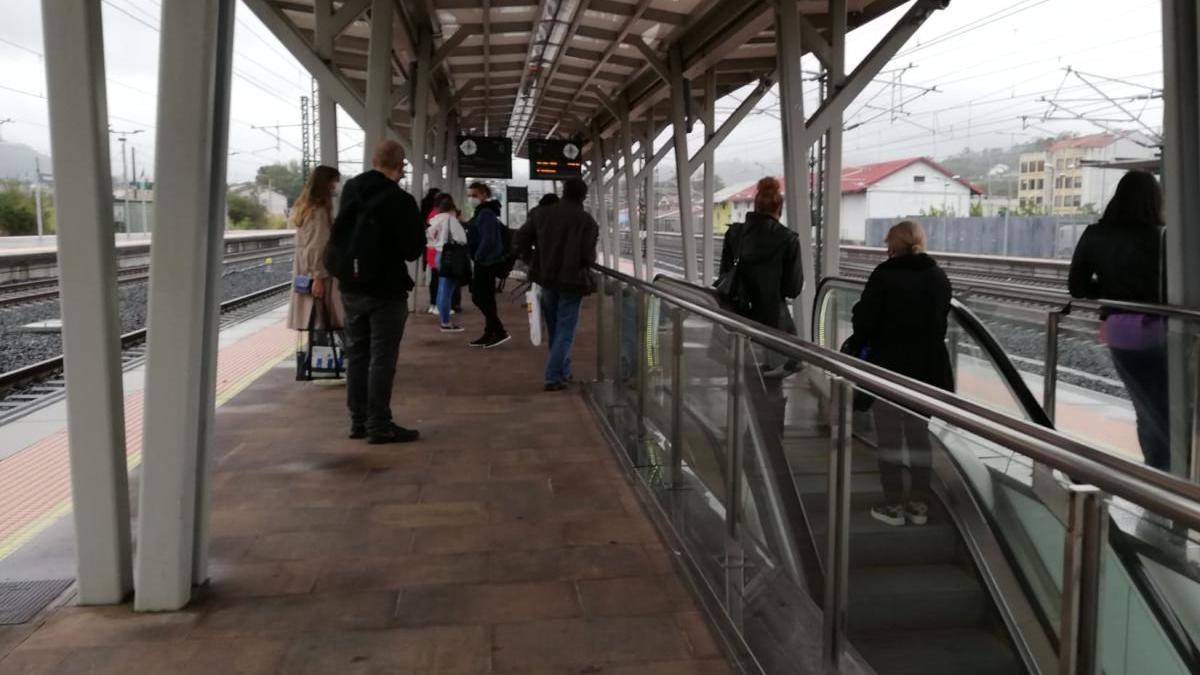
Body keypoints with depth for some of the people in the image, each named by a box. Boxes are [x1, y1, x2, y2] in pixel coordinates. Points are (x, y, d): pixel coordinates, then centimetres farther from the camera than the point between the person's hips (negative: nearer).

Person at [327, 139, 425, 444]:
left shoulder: (350, 191, 6)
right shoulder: (400, 200, -17)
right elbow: (413, 249, -13)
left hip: (351, 286, 7)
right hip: (386, 288, -6)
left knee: (357, 354, 13)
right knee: (382, 358, -2)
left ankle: (358, 421, 18)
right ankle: (379, 425, 0)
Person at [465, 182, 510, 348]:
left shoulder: (485, 213, -14)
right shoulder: (483, 212, 16)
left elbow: (488, 240, -23)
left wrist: (477, 258, -20)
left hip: (486, 261, -10)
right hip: (487, 261, 10)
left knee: (478, 297, -8)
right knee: (487, 298, 12)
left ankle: (500, 332, -7)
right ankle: (490, 334, 16)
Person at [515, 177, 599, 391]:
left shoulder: (541, 213, 0)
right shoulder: (587, 221, -11)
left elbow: (520, 241, -1)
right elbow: (588, 256, -17)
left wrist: (533, 263, 10)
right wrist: (584, 266, 5)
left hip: (546, 279, 4)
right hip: (572, 281, -4)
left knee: (554, 329, 19)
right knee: (565, 330, 4)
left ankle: (563, 372, 30)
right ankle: (554, 377, -2)